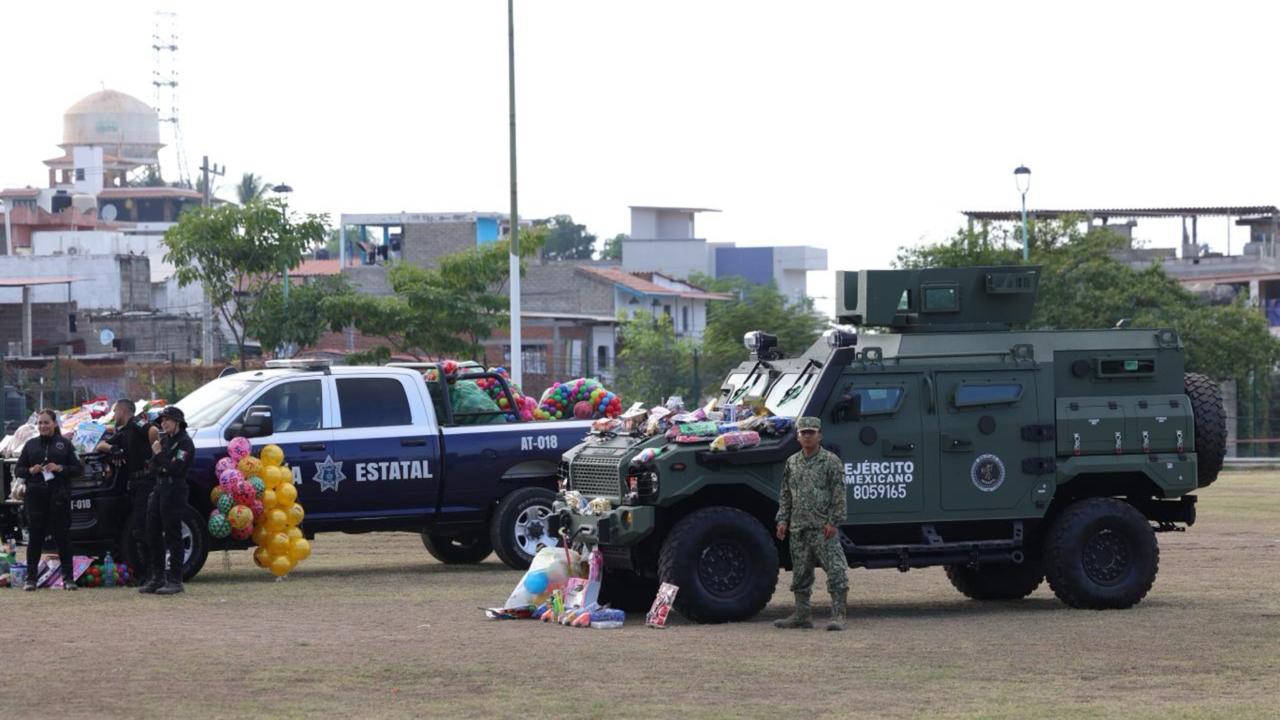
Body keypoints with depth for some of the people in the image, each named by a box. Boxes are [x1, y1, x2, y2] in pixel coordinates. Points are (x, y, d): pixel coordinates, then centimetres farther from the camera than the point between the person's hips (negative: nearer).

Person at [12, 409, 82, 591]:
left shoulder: (64, 444, 7)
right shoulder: (31, 445, 11)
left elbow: (77, 467, 4)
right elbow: (17, 469, 12)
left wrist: (60, 468, -13)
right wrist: (30, 471, -8)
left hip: (59, 495, -1)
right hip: (35, 495, 1)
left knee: (62, 535, 1)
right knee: (35, 536, 1)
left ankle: (68, 577, 5)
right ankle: (31, 577, 5)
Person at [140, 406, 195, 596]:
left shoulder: (184, 442, -8)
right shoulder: (164, 439, 17)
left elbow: (175, 468, -18)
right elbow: (152, 468, 14)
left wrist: (159, 454, -11)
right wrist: (163, 469, -5)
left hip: (174, 491, -9)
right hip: (158, 489, 9)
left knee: (173, 536, -7)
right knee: (153, 535, 8)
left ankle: (175, 580, -4)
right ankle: (156, 578, 14)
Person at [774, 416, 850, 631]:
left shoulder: (831, 461, -3)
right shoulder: (792, 463, 13)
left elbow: (839, 494, -7)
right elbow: (785, 495, 18)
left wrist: (833, 522, -13)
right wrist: (783, 520, 8)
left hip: (823, 528, -6)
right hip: (798, 528, 6)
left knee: (836, 571, -10)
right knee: (800, 573, 11)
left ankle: (838, 615, -11)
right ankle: (802, 615, 18)